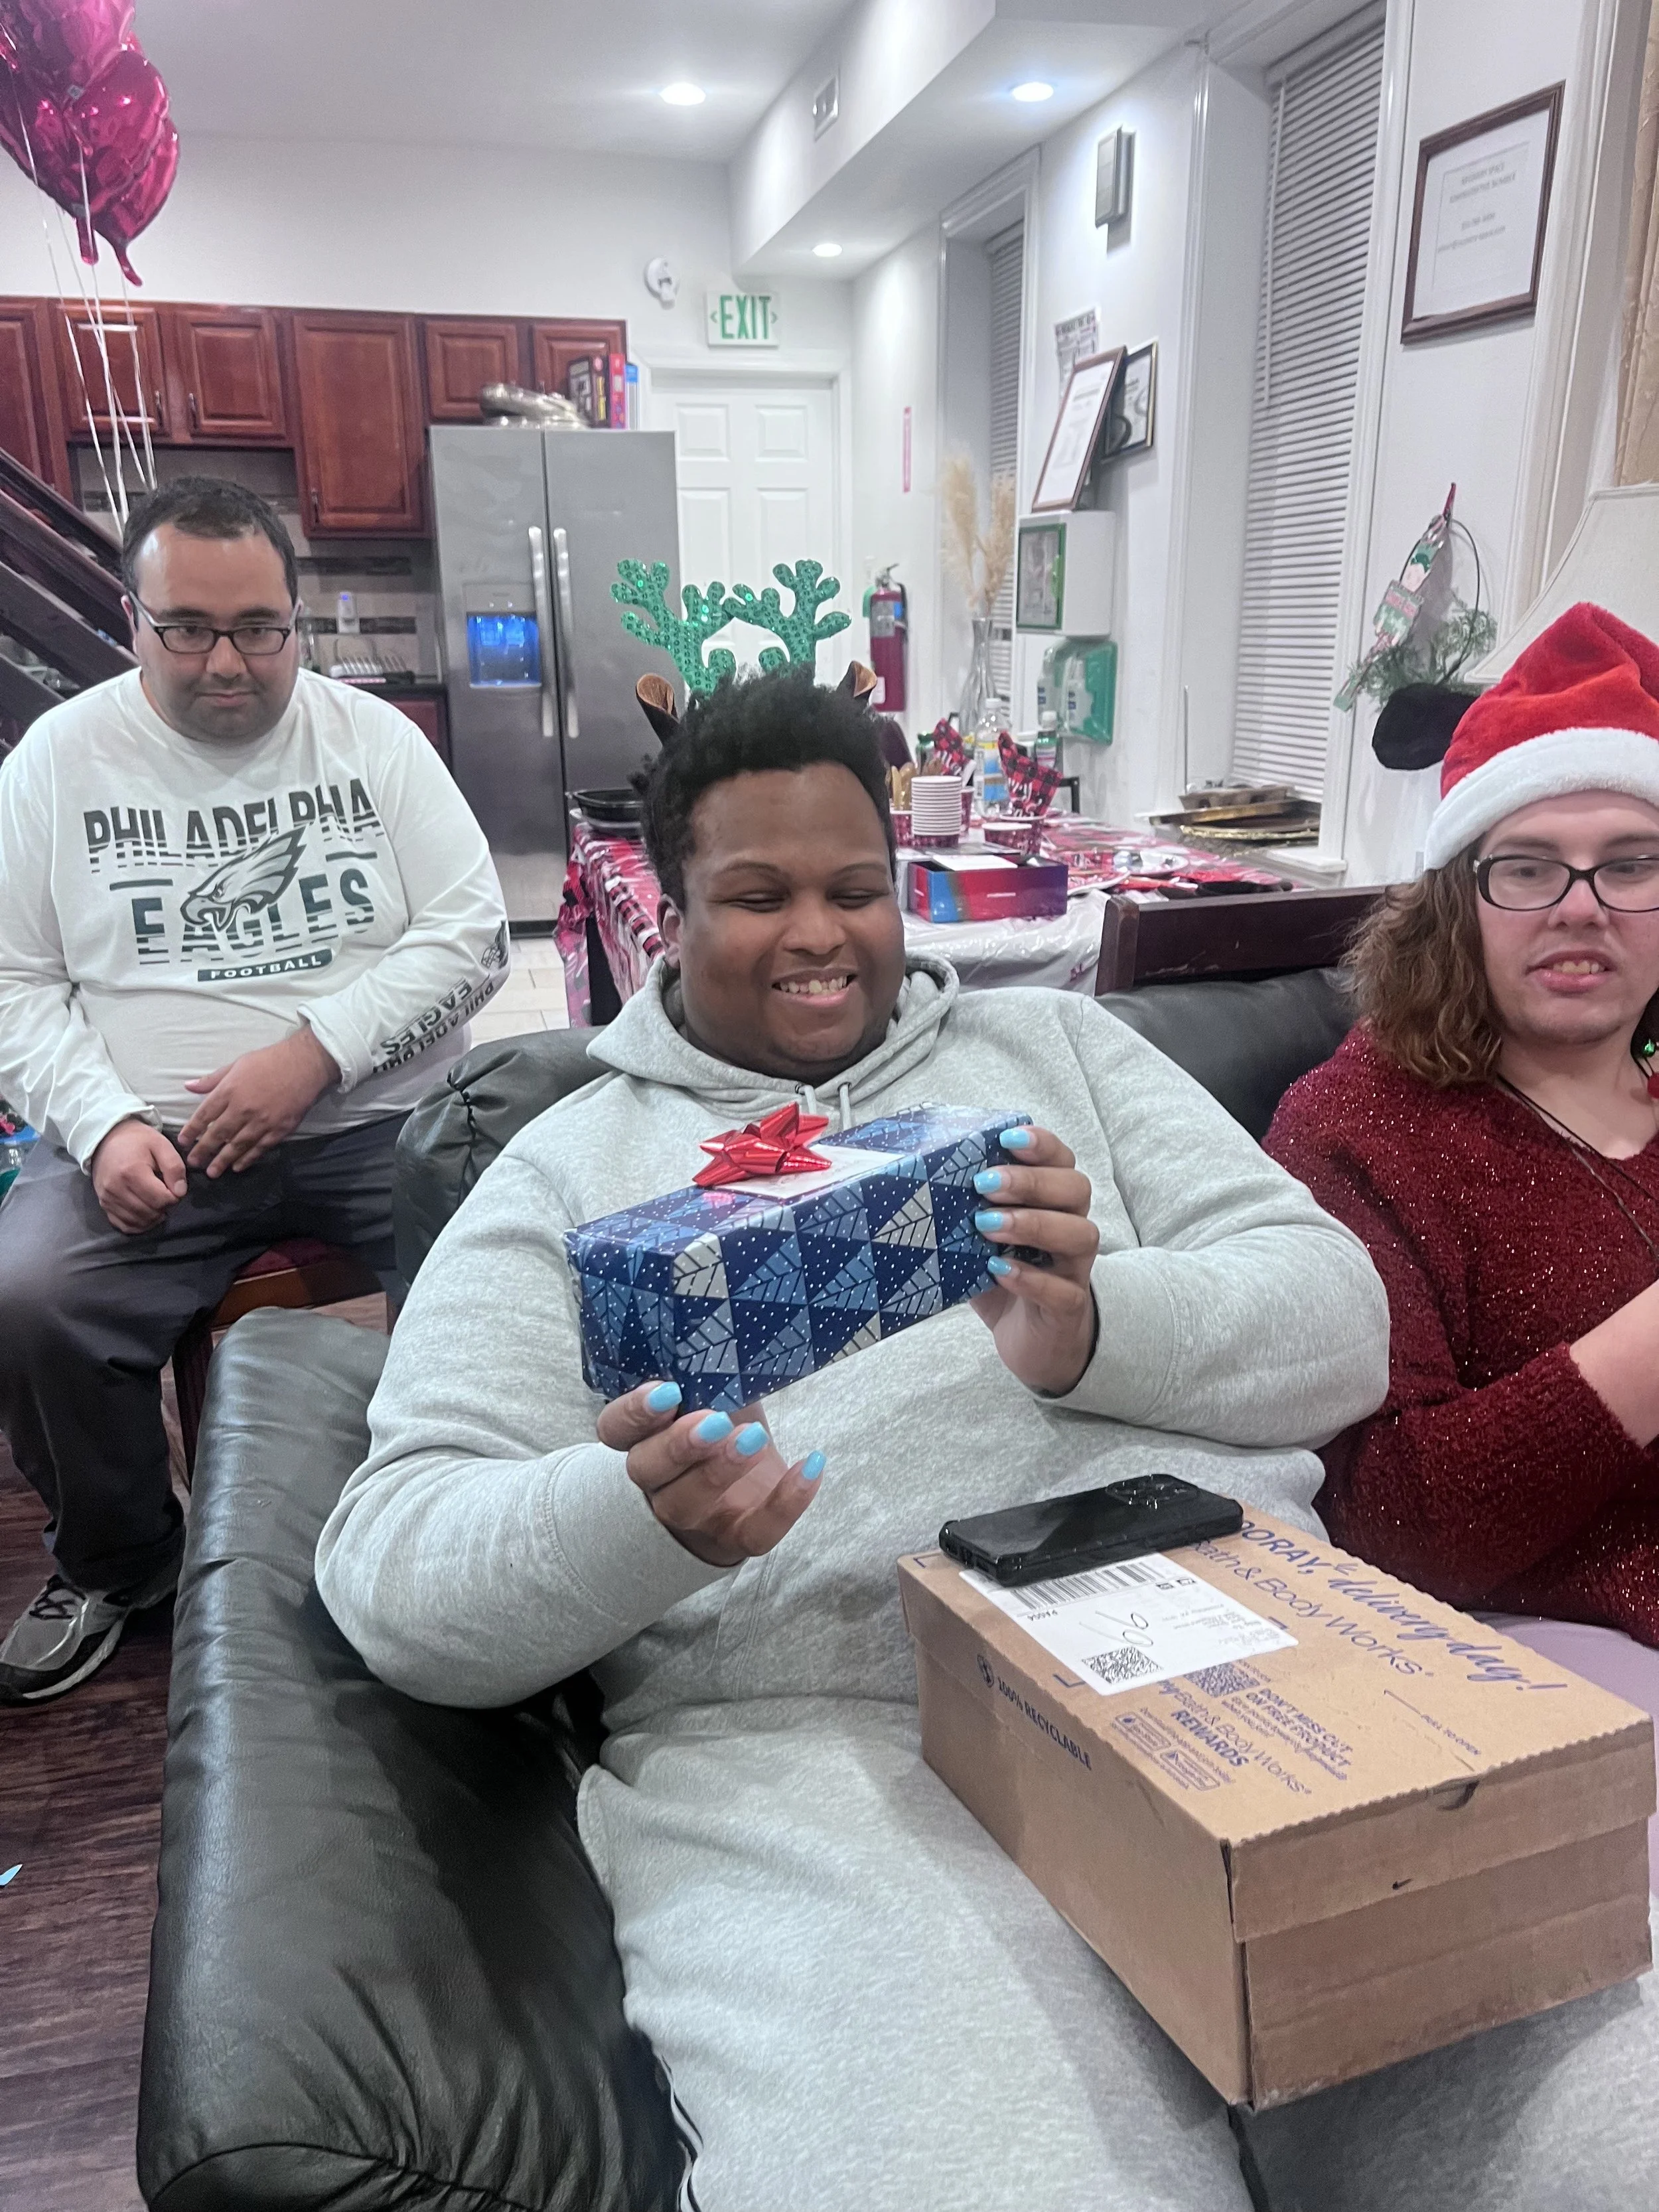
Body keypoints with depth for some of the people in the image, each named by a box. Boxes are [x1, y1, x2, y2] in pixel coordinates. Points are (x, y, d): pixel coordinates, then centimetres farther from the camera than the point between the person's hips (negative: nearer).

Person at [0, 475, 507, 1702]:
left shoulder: (376, 737, 6)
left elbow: (469, 935, -1)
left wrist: (313, 1055, -14)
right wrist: (105, 1125, -12)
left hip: (382, 1124, 0)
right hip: (152, 1142, 1)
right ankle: (116, 1562, 8)